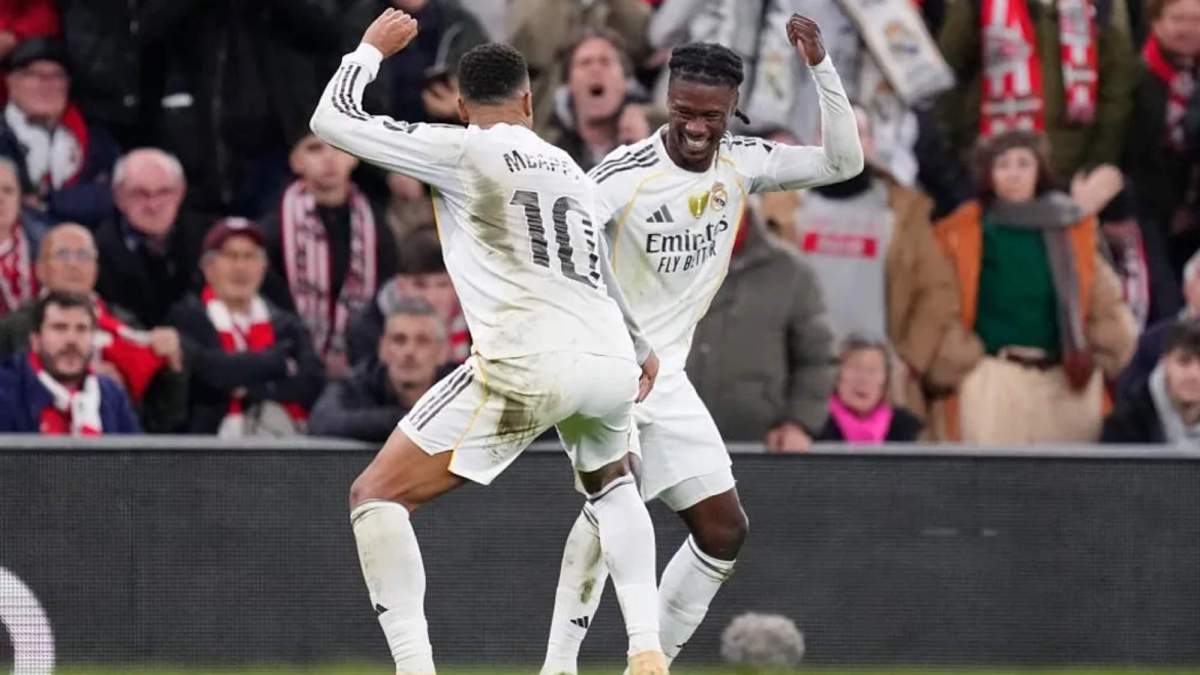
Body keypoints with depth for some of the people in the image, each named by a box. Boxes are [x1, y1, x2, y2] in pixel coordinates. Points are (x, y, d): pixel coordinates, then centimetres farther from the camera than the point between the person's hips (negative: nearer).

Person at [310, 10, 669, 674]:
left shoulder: (463, 151, 6)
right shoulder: (571, 170, 26)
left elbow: (332, 119, 7)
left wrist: (373, 47, 24)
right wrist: (640, 350, 59)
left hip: (527, 365, -6)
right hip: (610, 364, 6)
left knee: (375, 495, 1)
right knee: (612, 484, 38)